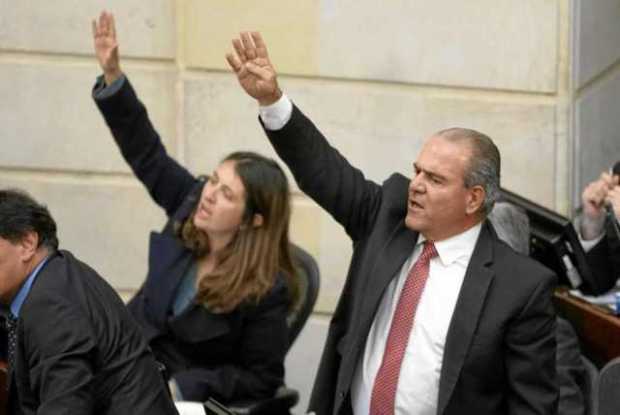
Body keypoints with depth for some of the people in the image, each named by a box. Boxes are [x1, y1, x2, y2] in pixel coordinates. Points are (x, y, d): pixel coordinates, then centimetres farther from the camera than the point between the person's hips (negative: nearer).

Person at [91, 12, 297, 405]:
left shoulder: (265, 289, -21)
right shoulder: (192, 206, -7)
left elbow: (260, 379, -14)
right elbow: (147, 153, 0)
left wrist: (179, 386, -22)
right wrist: (112, 75, -10)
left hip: (187, 397, -6)